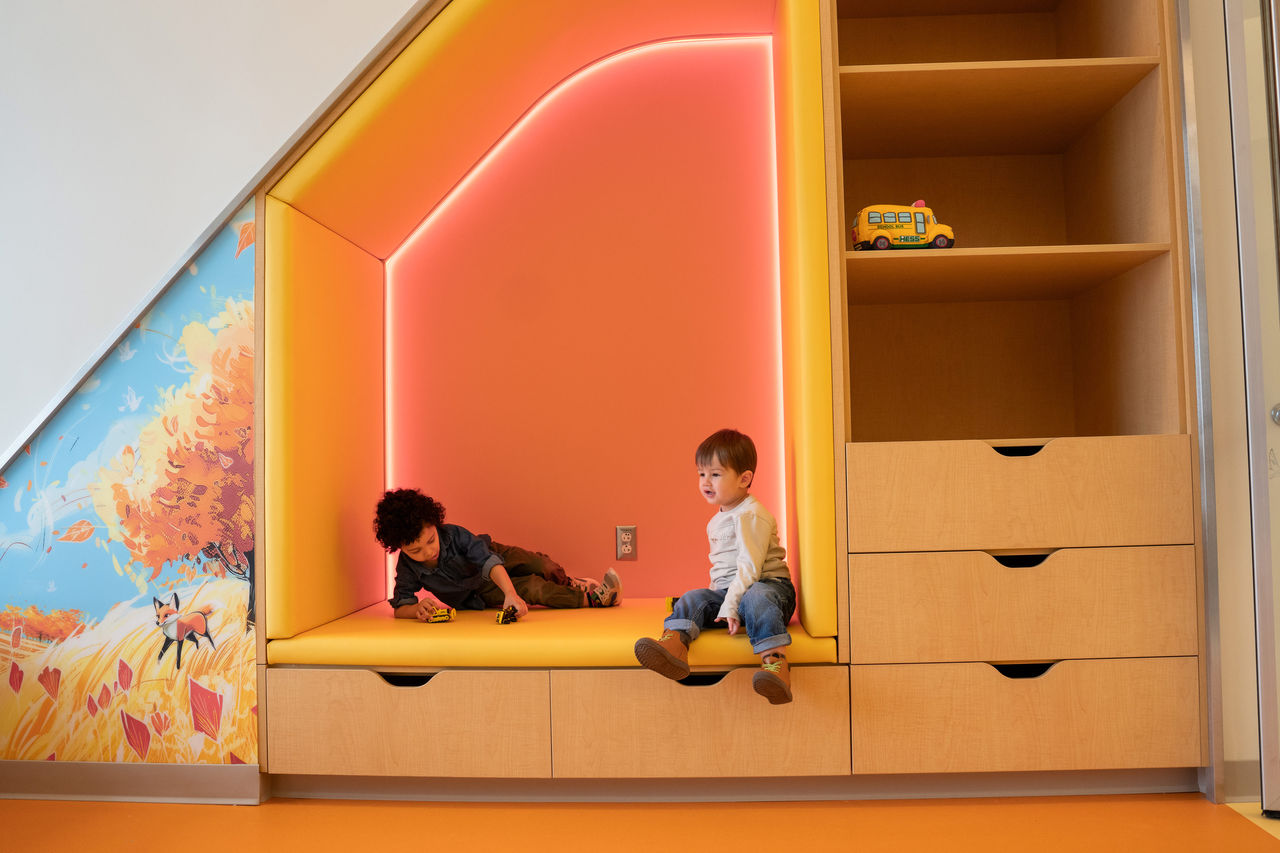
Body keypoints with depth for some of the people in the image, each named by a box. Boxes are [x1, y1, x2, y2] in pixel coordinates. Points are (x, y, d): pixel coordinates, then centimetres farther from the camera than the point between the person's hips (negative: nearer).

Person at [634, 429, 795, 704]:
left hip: (768, 584, -8)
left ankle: (775, 663, -53)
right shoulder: (718, 520, 19)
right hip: (726, 589, 8)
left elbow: (750, 566, -20)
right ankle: (673, 645, -41)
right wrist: (717, 593, 20)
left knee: (756, 599, -39)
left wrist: (730, 606, -25)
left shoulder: (750, 515, -12)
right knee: (693, 599, -15)